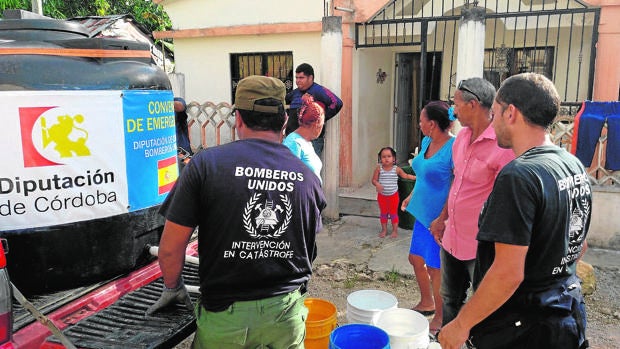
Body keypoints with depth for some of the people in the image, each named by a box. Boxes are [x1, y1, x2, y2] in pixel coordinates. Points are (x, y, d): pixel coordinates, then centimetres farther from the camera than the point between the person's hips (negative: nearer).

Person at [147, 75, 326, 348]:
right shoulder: (307, 177, -2)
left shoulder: (206, 163, -12)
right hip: (287, 313, 3)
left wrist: (172, 288, 11)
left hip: (226, 315, -2)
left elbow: (170, 248, -8)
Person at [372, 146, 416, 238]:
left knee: (393, 213, 10)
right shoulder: (379, 168, -10)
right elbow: (374, 180, -7)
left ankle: (395, 230, 23)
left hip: (393, 195, -1)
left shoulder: (396, 169, -9)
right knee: (383, 213, 14)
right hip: (382, 195, 1)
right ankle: (384, 230, 28)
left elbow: (406, 176, 4)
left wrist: (416, 177, -1)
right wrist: (377, 184, -28)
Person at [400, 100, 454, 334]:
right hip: (423, 213, 9)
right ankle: (426, 303, 41)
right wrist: (411, 197, 21)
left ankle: (439, 318, 24)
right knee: (416, 258, 19)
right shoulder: (426, 142, 5)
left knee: (435, 267, 4)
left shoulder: (453, 146, -21)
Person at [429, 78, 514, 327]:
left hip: (481, 246, -8)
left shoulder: (502, 144, -21)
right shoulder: (462, 137, 6)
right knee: (450, 300, 23)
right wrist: (443, 218, 22)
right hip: (452, 238, 8)